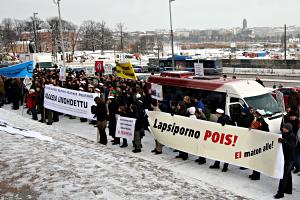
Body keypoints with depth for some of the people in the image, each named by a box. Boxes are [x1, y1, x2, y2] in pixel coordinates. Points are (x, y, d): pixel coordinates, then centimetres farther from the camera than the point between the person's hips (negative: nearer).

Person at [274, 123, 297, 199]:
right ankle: (289, 189, 34)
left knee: (284, 175, -8)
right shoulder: (284, 134, 5)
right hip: (285, 157, 9)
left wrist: (284, 141, -41)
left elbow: (292, 146, -30)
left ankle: (280, 193, -4)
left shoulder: (292, 136, -18)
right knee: (288, 174, 20)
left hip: (289, 158, -9)